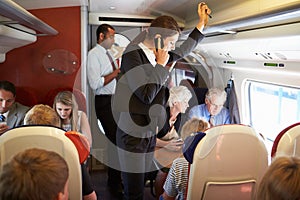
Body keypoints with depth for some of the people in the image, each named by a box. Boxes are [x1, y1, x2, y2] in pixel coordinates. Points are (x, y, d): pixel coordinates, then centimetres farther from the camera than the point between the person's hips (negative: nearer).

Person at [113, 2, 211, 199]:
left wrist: (202, 22, 30)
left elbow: (185, 49, 27)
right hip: (132, 135, -7)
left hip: (150, 133, 8)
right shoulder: (133, 54, -13)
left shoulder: (159, 56, 8)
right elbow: (146, 95, -21)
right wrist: (161, 65, -11)